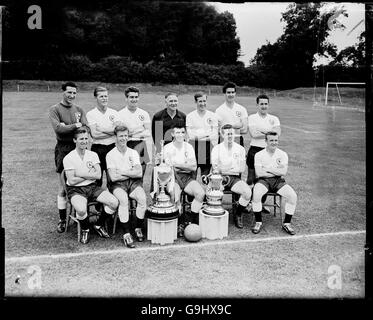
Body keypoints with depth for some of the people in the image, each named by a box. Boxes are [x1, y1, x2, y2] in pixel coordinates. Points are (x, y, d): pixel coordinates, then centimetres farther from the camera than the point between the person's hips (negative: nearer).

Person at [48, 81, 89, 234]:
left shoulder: (79, 109, 12)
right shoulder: (54, 109, 1)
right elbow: (58, 128, -15)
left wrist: (67, 127, -11)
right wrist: (75, 125, -11)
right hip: (63, 149, -3)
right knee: (63, 187, 2)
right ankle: (62, 220, 12)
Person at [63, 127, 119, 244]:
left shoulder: (93, 155, 6)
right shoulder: (68, 158, -5)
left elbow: (98, 175, -5)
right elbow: (71, 181, -13)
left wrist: (81, 174, -12)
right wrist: (90, 174, -7)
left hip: (92, 187, 4)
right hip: (76, 190, -4)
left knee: (114, 202, -17)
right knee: (81, 209, -35)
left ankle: (99, 225, 10)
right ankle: (85, 230, 1)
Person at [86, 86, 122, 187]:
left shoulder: (114, 113, 8)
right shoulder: (90, 114, 0)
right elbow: (94, 134, -11)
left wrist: (102, 129, -10)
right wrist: (111, 131, -8)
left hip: (112, 147, 2)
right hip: (97, 148, -2)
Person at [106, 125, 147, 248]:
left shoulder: (133, 152, 10)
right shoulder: (110, 155, 2)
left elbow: (139, 173, -3)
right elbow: (113, 177, -9)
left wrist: (122, 172, -8)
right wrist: (131, 173, -4)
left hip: (134, 182, 2)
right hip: (118, 184, -2)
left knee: (142, 197, -27)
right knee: (123, 200, -33)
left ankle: (138, 228, -7)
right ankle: (126, 233, -25)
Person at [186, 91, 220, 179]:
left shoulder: (213, 116, 8)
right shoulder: (190, 116, 5)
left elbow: (215, 135, 1)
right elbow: (190, 135, -3)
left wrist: (198, 135, -9)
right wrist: (207, 133, -9)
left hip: (208, 147, 1)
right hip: (194, 147, -1)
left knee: (206, 174, 5)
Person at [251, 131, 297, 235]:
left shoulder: (283, 154, 5)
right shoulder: (259, 155, 0)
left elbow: (283, 172, -8)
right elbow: (259, 173, -11)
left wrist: (267, 169, -10)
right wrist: (276, 171, -8)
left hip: (278, 181, 2)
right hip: (264, 180, -2)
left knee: (293, 196, -22)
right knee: (256, 194, -32)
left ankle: (286, 223, -4)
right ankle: (258, 222, -13)